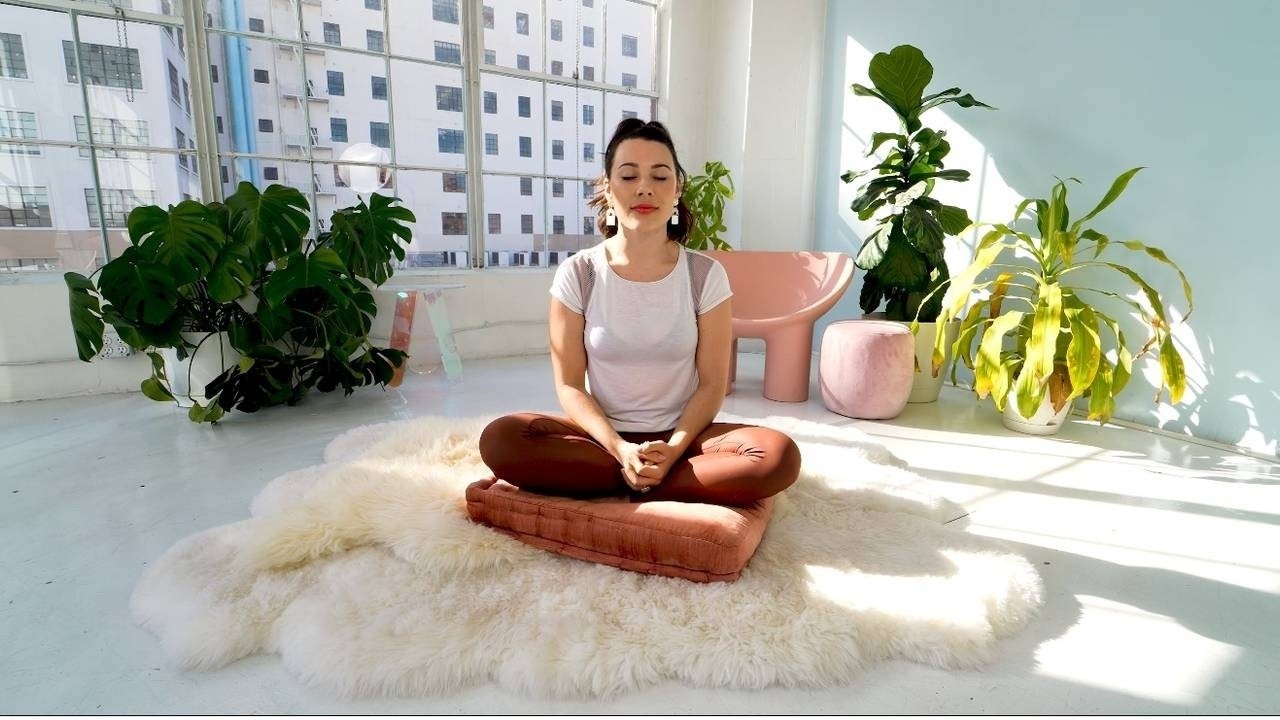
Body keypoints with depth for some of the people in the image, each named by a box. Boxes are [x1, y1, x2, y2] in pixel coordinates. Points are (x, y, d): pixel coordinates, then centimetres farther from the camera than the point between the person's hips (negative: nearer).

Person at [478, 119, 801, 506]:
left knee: (779, 455, -27)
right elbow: (570, 385, -6)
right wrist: (620, 450, -21)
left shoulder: (706, 275, -4)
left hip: (681, 434, 0)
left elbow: (712, 384, -4)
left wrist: (672, 450, -21)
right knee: (500, 439, -27)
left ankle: (625, 487, -18)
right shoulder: (577, 274, -4)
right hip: (603, 436, 1)